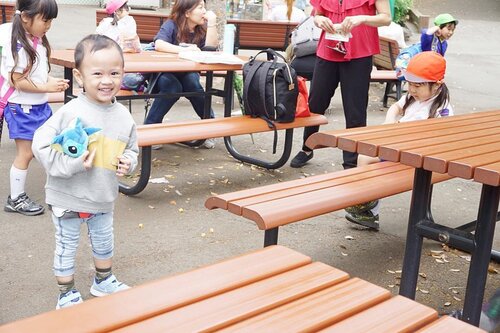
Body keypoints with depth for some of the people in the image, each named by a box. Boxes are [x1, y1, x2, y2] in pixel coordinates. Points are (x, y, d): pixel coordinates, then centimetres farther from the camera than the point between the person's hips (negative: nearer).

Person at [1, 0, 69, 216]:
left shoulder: (38, 41, 5)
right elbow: (18, 81, -22)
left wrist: (52, 81, -2)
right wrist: (48, 87, -22)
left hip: (40, 105, 8)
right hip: (22, 108, -8)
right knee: (25, 154, 1)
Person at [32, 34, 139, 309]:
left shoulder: (123, 116, -4)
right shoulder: (71, 112, -21)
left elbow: (132, 148, 11)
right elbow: (41, 144, -20)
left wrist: (127, 162, -10)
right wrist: (70, 163, -27)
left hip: (104, 198, 5)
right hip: (68, 197, -5)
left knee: (104, 242, 23)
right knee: (66, 247, 11)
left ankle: (103, 282, 47)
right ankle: (66, 294, 30)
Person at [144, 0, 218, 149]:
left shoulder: (202, 28, 2)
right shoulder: (172, 25, -13)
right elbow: (159, 44, -31)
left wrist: (212, 23, -19)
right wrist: (185, 50, -41)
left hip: (187, 74, 3)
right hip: (164, 72, -3)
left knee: (192, 83, -31)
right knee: (173, 88, -35)